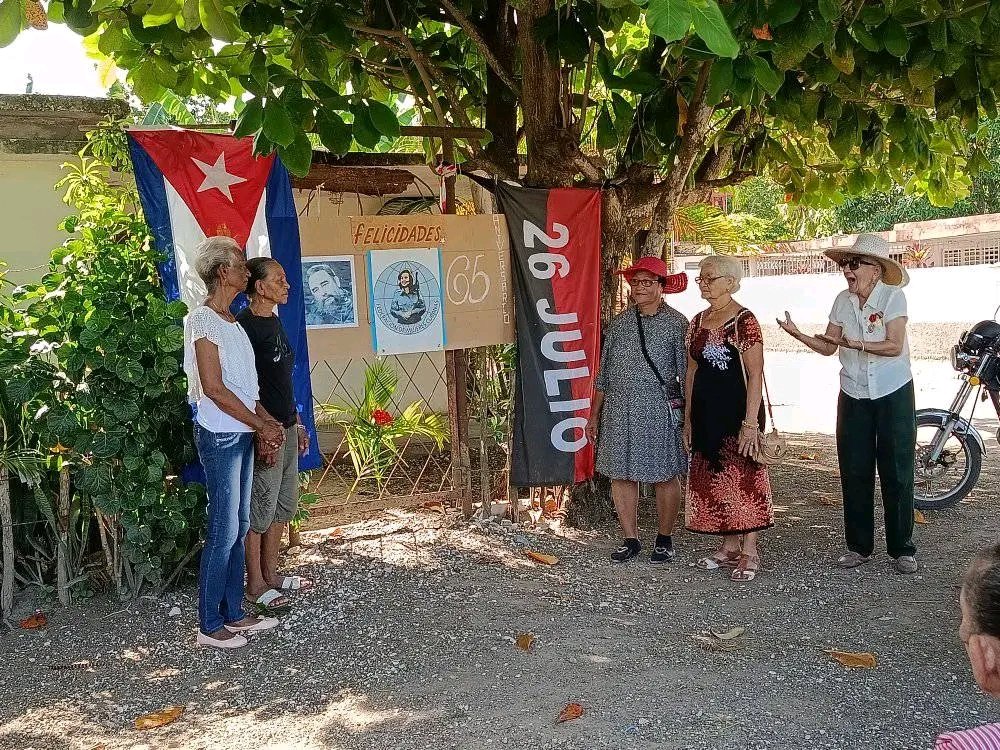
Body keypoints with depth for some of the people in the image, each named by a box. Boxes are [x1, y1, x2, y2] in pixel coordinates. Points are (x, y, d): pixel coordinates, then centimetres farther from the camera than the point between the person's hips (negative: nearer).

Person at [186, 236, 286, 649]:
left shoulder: (229, 319, 13)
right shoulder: (203, 319, -13)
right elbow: (214, 388, -18)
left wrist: (265, 419, 3)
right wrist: (261, 424, -13)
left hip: (241, 433, 9)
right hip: (220, 435, -9)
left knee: (238, 526, 13)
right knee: (224, 530, -3)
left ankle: (233, 613, 22)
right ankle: (209, 624, 8)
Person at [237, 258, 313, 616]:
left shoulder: (274, 321, 12)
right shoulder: (244, 325, -15)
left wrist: (297, 422, 18)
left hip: (286, 427, 9)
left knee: (284, 504, 15)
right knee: (261, 507, 0)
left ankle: (271, 573, 28)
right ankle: (256, 584, 12)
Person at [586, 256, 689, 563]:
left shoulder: (676, 324, -1)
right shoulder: (619, 322, 11)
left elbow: (686, 374, -1)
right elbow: (603, 373, 14)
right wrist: (594, 415, 13)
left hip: (658, 410, -4)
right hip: (617, 410, 4)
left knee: (665, 477, 4)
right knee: (620, 475, 5)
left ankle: (665, 540, 20)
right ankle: (631, 539, 18)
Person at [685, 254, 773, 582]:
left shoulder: (744, 321, -10)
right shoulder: (698, 322, 11)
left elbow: (755, 375, -14)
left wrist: (751, 422, -19)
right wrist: (688, 418, 15)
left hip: (737, 409, -7)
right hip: (706, 412, 7)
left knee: (744, 478, -2)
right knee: (714, 478, 11)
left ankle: (750, 553, 7)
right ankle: (729, 547, 23)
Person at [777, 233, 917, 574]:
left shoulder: (893, 296, -11)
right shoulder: (843, 300, 3)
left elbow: (894, 346, -18)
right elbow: (828, 346, 4)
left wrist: (856, 344, -29)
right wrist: (798, 334, -11)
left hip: (894, 395, -4)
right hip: (854, 396, 4)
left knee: (897, 473, 1)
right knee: (854, 474, 6)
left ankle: (902, 548, 13)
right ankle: (859, 546, 17)